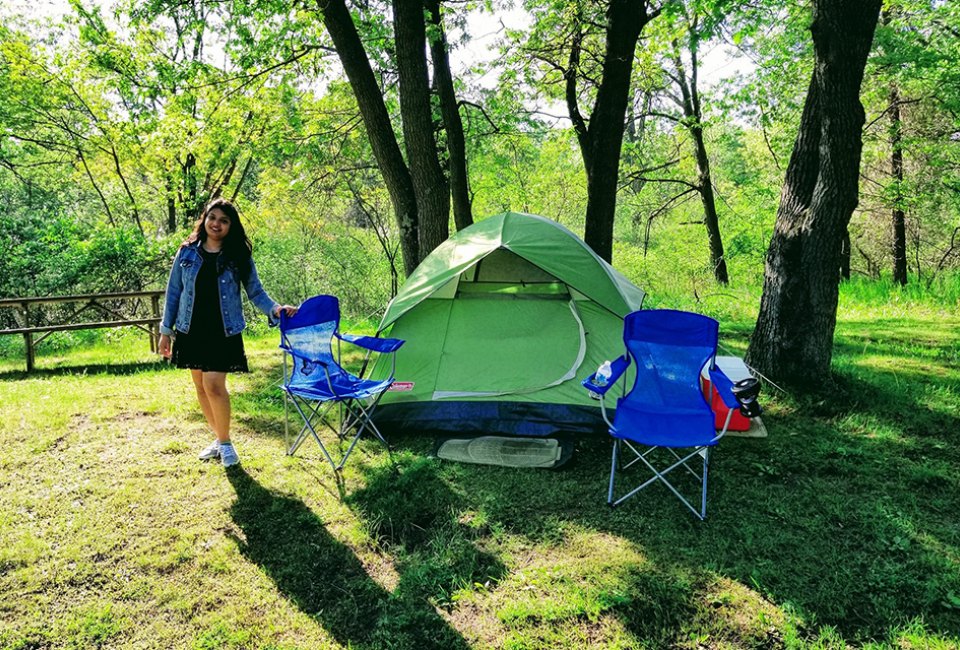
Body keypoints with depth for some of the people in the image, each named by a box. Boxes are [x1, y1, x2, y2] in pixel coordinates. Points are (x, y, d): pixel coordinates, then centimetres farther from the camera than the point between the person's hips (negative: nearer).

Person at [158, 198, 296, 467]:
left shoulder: (239, 256, 0)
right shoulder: (187, 253, 4)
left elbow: (255, 292, 3)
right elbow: (174, 291, 8)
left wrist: (275, 308, -17)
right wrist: (166, 330, 7)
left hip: (224, 332, -3)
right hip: (191, 331, 3)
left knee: (214, 385, -12)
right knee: (201, 387, 9)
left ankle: (225, 442, 6)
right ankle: (219, 437, 26)